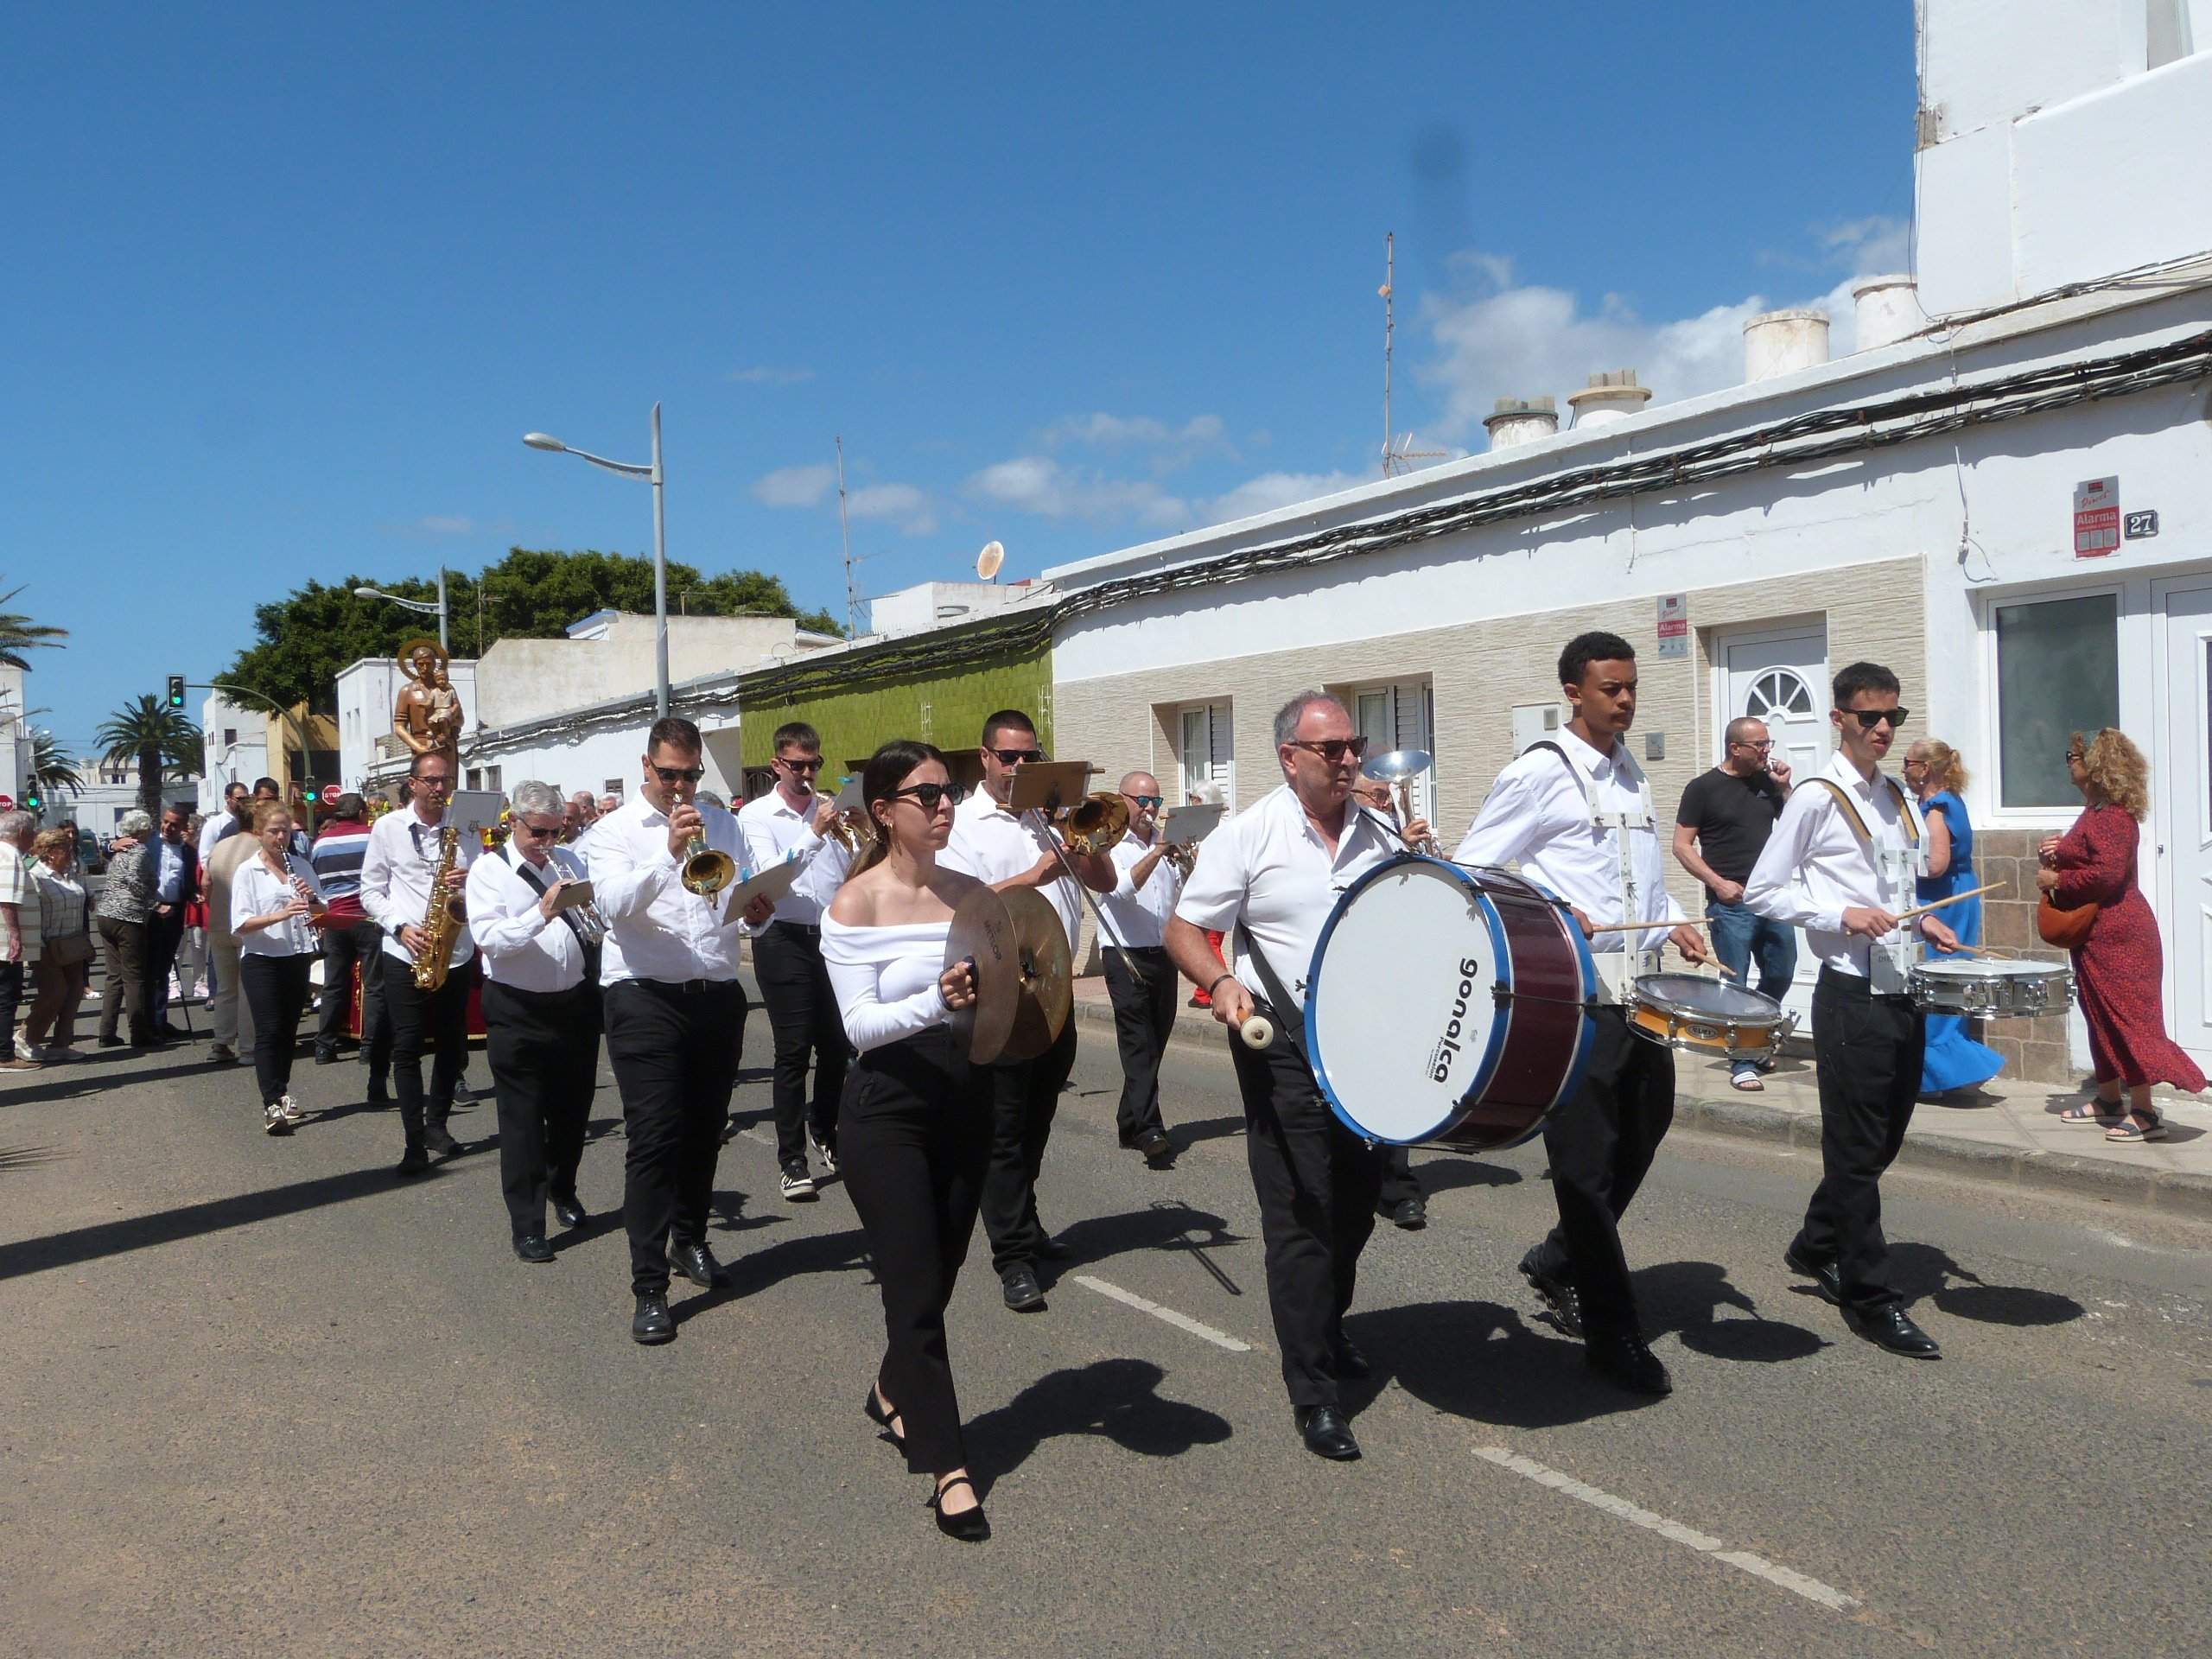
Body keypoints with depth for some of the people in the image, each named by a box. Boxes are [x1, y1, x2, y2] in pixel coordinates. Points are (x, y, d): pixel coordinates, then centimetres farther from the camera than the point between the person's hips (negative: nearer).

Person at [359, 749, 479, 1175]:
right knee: (407, 1048, -3)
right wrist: (401, 927, -11)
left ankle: (437, 1124, 26)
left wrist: (470, 883, -16)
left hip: (456, 954, 2)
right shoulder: (387, 827, 2)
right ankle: (415, 1142, 0)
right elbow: (371, 891, 3)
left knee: (452, 1044, 10)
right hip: (404, 954, -2)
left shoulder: (466, 829, 5)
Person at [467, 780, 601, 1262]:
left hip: (576, 1003, 5)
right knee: (523, 1118, 0)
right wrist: (542, 913, -29)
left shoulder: (568, 862, 10)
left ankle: (562, 1190, 41)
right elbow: (488, 937, -18)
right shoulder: (489, 870, -5)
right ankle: (526, 1224, 8)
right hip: (518, 1011, -5)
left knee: (573, 1109, 18)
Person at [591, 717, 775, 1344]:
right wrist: (669, 853, -28)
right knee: (654, 1139, -7)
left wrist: (755, 915, -11)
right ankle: (649, 1287, -3)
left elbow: (745, 894, 12)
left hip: (717, 996, 4)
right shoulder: (615, 830, 1)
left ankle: (689, 1238, 37)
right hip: (645, 998, -4)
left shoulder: (723, 825, 14)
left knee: (705, 1130, 16)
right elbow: (614, 903, -16)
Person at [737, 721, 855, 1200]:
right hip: (785, 941, -4)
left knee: (836, 1046, 11)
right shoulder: (756, 815, -1)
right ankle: (791, 1160, 3)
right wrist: (814, 834, -22)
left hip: (833, 938, 4)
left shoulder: (830, 809, 9)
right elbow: (770, 873, -16)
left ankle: (825, 1135, 32)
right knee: (794, 1051, -3)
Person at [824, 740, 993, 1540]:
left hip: (966, 1103, 6)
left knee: (935, 1283, 17)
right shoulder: (855, 905, -11)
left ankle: (891, 1393, 45)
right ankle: (948, 1468, 9)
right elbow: (859, 1025, -16)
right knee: (917, 1295, -3)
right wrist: (936, 1001, -31)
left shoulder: (972, 893, 5)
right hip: (887, 1112, -5)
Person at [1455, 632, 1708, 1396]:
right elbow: (1472, 870, -10)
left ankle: (1558, 1262, 36)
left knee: (1642, 1133, 16)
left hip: (1640, 989, 8)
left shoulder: (1633, 773, 16)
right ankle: (1612, 1334, 12)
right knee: (1586, 1160, 1)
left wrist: (1670, 921, 10)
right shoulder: (1539, 773, -8)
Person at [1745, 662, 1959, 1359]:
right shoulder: (1816, 799, -9)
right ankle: (1871, 1299, 9)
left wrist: (1920, 921, 8)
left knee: (1884, 1139, 16)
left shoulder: (1898, 798, 13)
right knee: (1857, 1150, 0)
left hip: (1902, 993, 8)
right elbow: (1760, 892, -9)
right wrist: (1841, 916, -19)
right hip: (1852, 996, -8)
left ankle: (1816, 1248, 34)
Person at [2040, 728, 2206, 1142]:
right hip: (2098, 933, 11)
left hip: (2116, 934, -11)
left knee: (2125, 1016, -9)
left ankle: (2145, 1113, -7)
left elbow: (2107, 874, -29)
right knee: (2102, 1015, 17)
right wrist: (2060, 851, 7)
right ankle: (2109, 1100, 28)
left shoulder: (2110, 816, -19)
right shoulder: (2097, 810, 14)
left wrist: (2056, 880, -17)